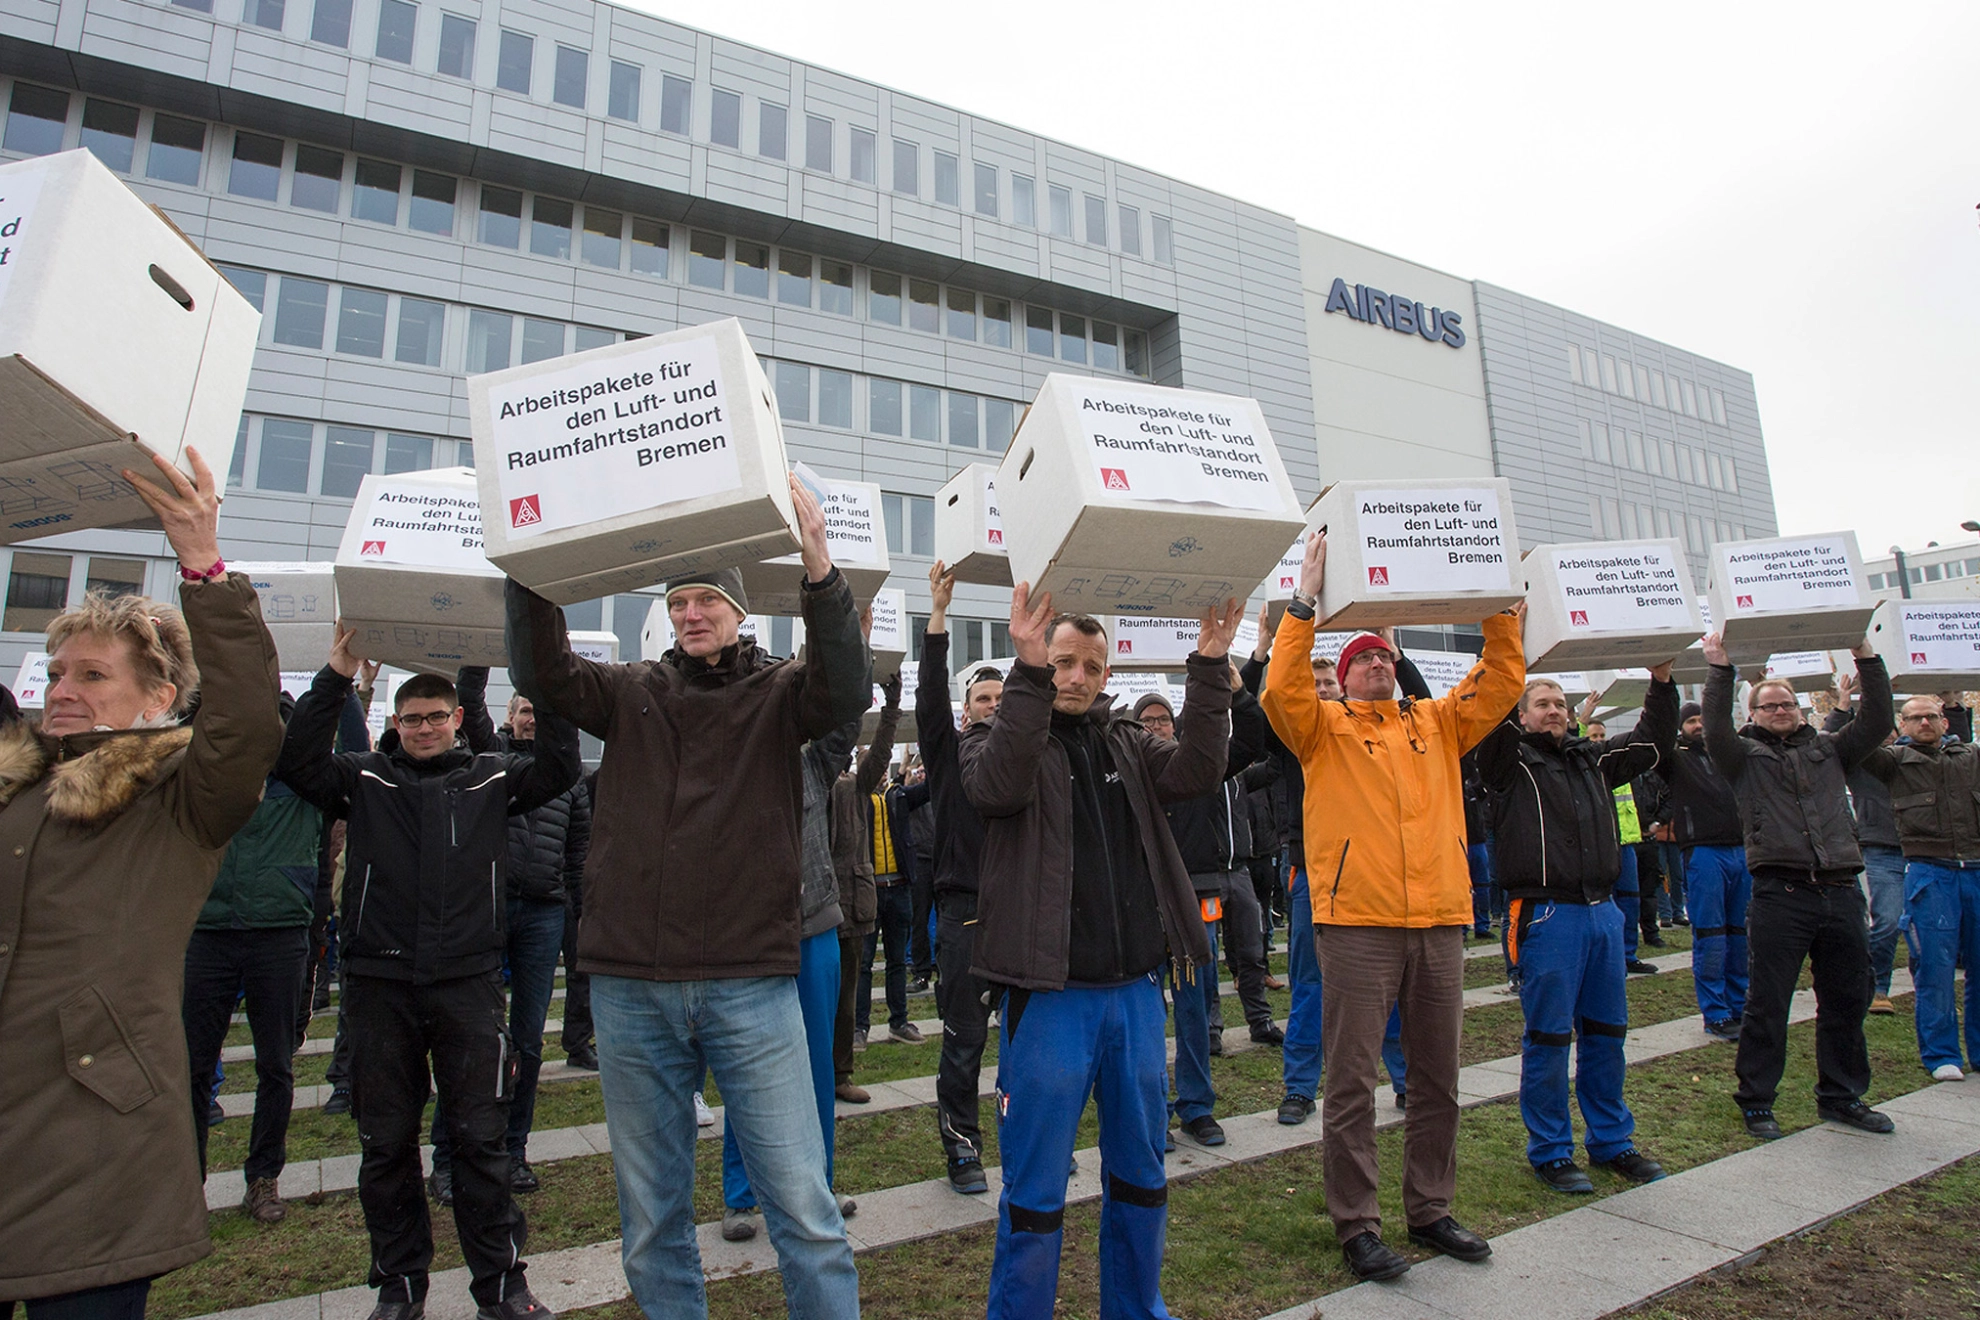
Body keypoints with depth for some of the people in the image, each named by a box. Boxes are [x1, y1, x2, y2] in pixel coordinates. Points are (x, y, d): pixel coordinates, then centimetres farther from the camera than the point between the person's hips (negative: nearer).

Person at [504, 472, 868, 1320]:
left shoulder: (778, 693, 2)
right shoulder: (632, 692, 9)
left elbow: (846, 691, -17)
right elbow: (543, 676, -4)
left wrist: (819, 571, -30)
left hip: (752, 986, -2)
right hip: (632, 988, 3)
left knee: (802, 1206, 2)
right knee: (651, 1218, 17)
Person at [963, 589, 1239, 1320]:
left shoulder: (1126, 743, 10)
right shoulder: (1001, 737, -2)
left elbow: (1193, 771, -6)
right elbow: (998, 784, -24)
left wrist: (1209, 670, -15)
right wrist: (1028, 671, -31)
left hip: (1135, 992, 5)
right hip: (1048, 995, -5)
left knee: (1141, 1173, 20)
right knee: (1036, 1190, 7)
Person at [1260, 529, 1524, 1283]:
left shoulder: (1437, 724, 15)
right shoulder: (1326, 727, 3)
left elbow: (1501, 683, 9)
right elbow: (1281, 692, -15)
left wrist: (1501, 609, 0)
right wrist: (1304, 604, -18)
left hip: (1440, 921, 5)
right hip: (1358, 923, -5)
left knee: (1437, 1078, 16)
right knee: (1353, 1081, 2)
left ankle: (1430, 1210, 32)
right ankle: (1356, 1226, 15)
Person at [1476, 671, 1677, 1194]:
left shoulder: (1593, 759, 17)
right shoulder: (1510, 759, -1)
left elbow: (1654, 740, 22)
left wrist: (1662, 682, 11)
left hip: (1604, 911, 6)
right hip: (1546, 915, -6)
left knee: (1606, 1032, 15)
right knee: (1548, 1037, 1)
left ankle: (1612, 1140, 30)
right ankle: (1551, 1151, 14)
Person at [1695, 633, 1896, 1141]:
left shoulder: (1829, 750, 18)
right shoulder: (1746, 755, 7)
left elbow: (1877, 721, 7)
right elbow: (1715, 728, -11)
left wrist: (1866, 657, 1)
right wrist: (1720, 668, -16)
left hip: (1841, 893, 4)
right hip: (1781, 893, -4)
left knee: (1847, 1001, 14)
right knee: (1768, 1004, 1)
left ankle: (1841, 1096, 30)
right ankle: (1756, 1100, 11)